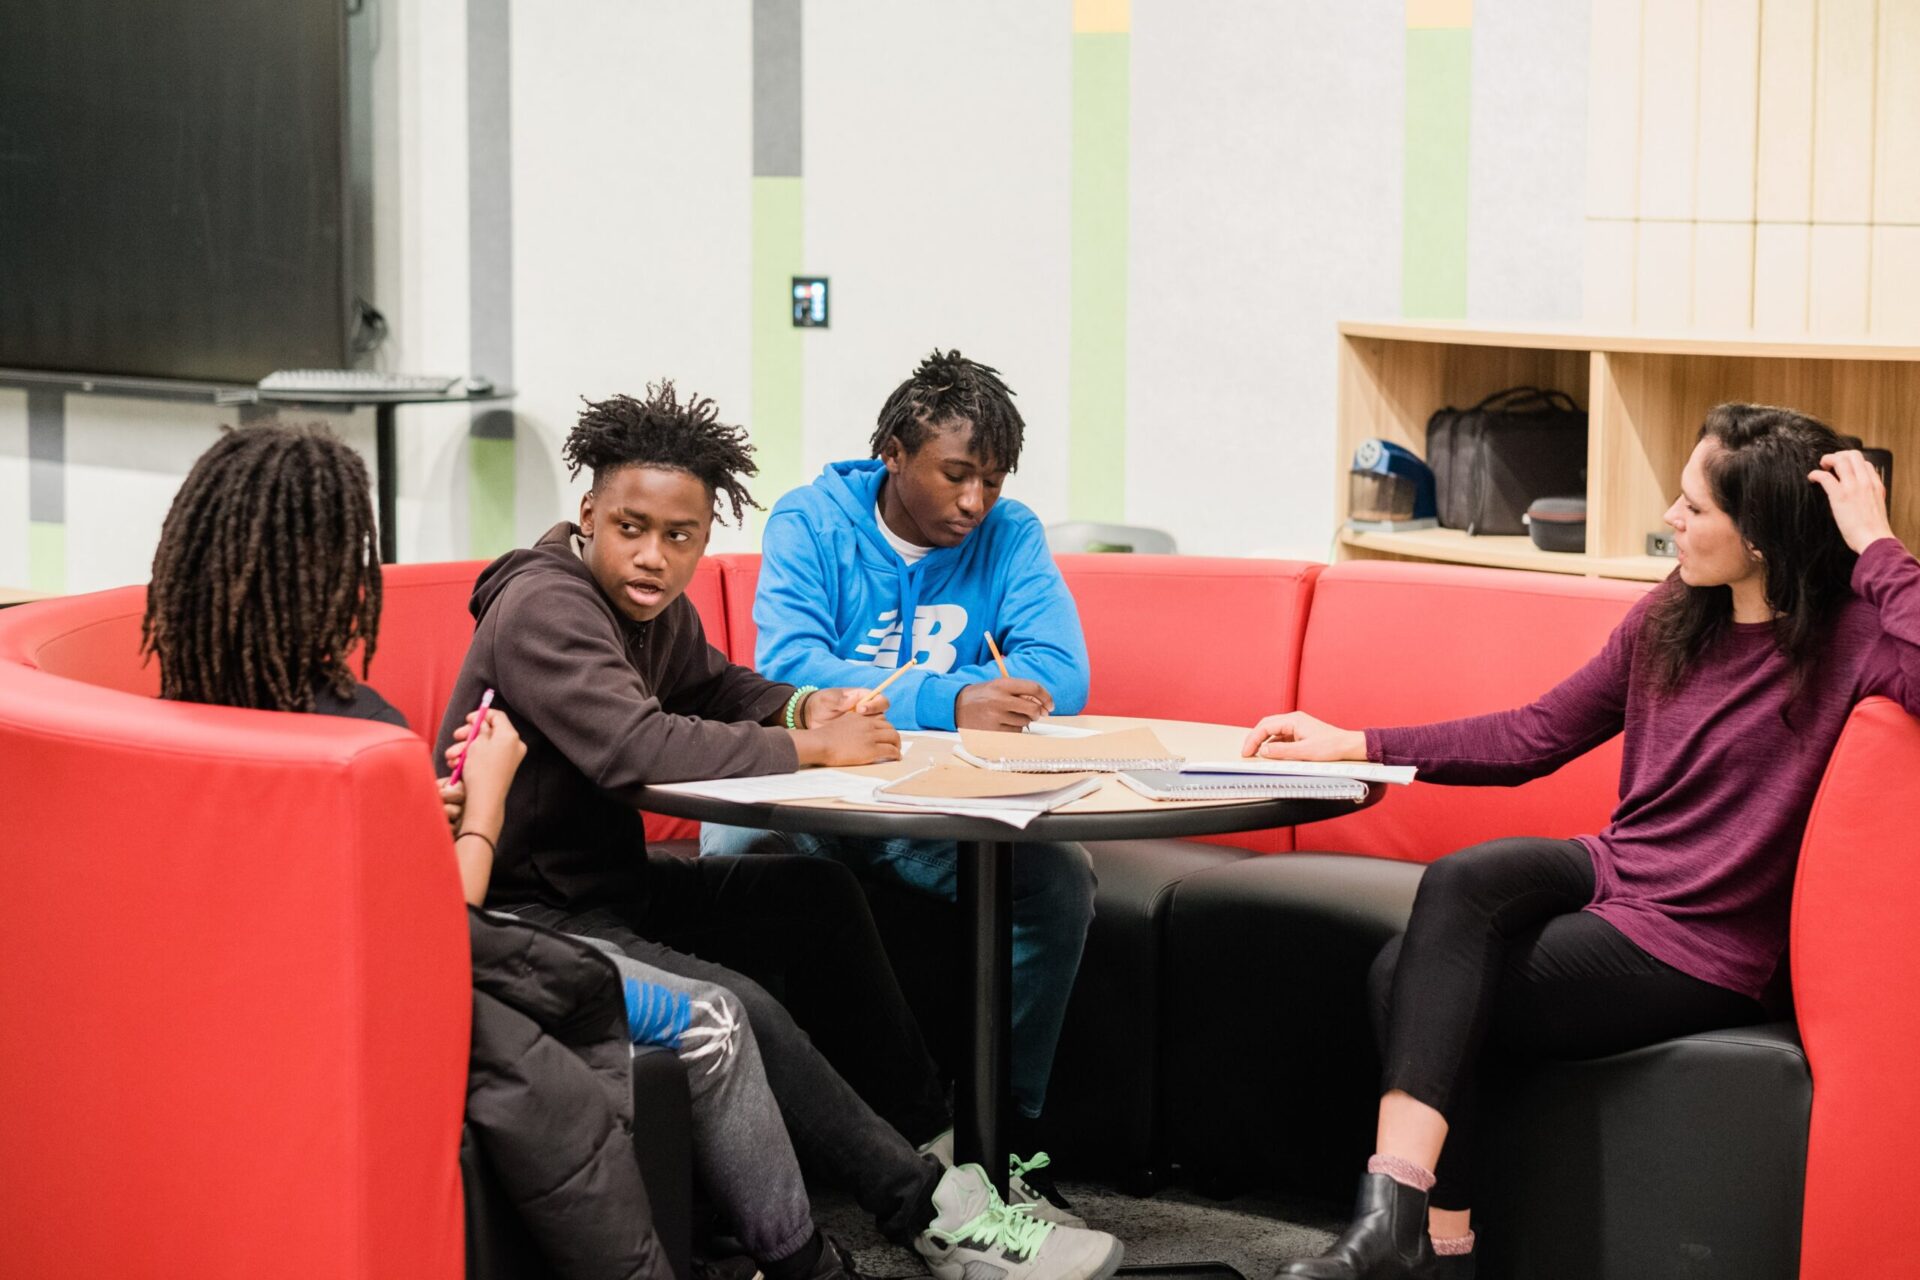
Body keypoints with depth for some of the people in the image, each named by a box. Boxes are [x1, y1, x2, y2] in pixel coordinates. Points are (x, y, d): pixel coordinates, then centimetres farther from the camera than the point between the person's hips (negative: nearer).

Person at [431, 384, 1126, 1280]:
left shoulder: (651, 603, 7)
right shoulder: (540, 608, -21)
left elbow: (716, 688, 26)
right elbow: (638, 749, -34)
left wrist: (805, 708, 2)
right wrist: (810, 748, -23)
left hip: (612, 883, 10)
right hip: (526, 918, -10)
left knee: (819, 894, 7)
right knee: (733, 1008, -27)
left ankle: (931, 1140, 12)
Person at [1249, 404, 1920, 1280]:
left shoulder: (1848, 640, -13)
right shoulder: (1671, 618, 7)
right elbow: (1535, 736, 12)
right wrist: (1355, 746, 7)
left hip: (1698, 949, -7)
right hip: (1614, 876, 7)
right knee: (1460, 881, -22)